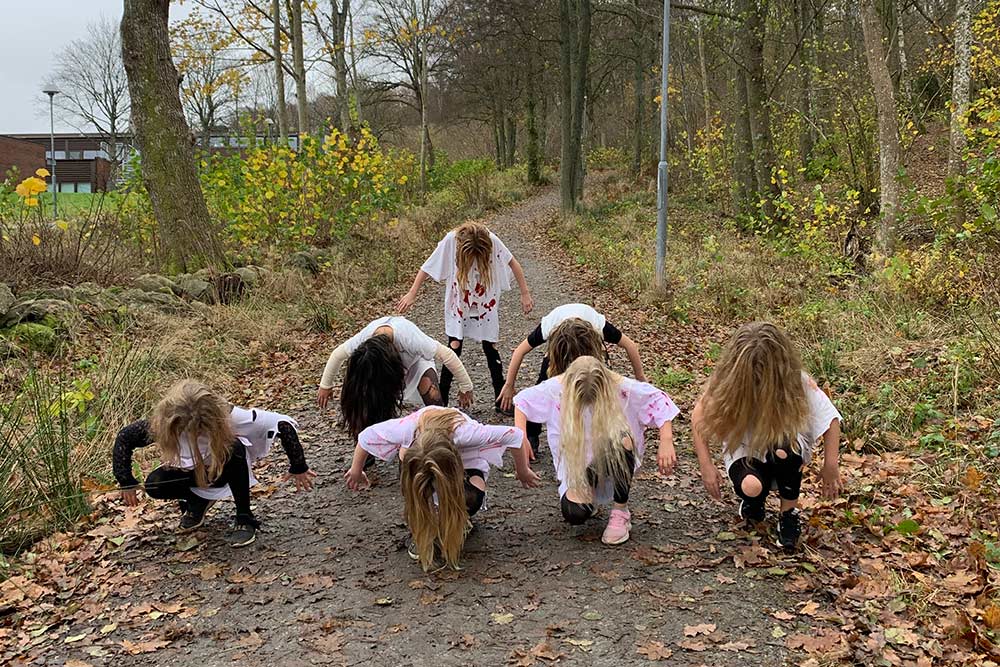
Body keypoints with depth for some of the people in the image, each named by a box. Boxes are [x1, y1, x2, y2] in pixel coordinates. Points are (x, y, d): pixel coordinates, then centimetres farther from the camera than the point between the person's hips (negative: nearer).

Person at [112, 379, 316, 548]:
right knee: (154, 485, -26)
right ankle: (197, 501, 7)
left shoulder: (228, 417, -37)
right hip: (191, 471, 2)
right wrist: (126, 482, -16)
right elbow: (124, 437, -15)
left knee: (234, 448, -37)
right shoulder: (163, 424, -31)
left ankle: (244, 519, -20)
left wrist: (298, 468, -25)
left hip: (226, 468, -2)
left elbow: (283, 424, -33)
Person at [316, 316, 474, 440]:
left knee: (432, 394, -29)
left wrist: (465, 388, -24)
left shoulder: (412, 340, -46)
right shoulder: (361, 341, -35)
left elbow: (448, 356, -34)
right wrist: (325, 385, 0)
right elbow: (337, 355, -13)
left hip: (416, 359, -3)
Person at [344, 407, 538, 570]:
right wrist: (356, 470, -5)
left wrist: (523, 471, -17)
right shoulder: (405, 430, -41)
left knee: (472, 499, -31)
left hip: (467, 461, -2)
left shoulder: (466, 432, -47)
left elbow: (514, 435, -33)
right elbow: (366, 436, -21)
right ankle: (420, 532, -3)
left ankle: (455, 522, 4)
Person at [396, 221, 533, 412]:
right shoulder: (451, 241, -22)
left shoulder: (492, 241, -21)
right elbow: (428, 267, -11)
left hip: (486, 305, 1)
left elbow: (513, 264, -6)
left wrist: (525, 294, -3)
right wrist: (412, 294, -9)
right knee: (454, 347, -5)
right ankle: (441, 400, 4)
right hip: (459, 306, -1)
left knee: (491, 347, 4)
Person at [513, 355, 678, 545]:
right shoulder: (557, 388, -20)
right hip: (576, 463, 0)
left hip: (612, 459, 0)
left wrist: (666, 443, -27)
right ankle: (588, 488, 15)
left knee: (622, 441, -37)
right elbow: (523, 400, -7)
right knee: (575, 513, -26)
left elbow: (659, 401, -17)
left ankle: (621, 512, -15)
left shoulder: (621, 388, -24)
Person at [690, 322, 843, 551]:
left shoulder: (795, 382, -22)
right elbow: (699, 418, -12)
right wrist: (706, 466, -19)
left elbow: (830, 418, -14)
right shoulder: (726, 382, -20)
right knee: (751, 488, -34)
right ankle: (753, 500, 7)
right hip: (745, 449, 0)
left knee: (784, 450, -37)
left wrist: (831, 467, -19)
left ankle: (789, 513, -10)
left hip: (787, 448, 0)